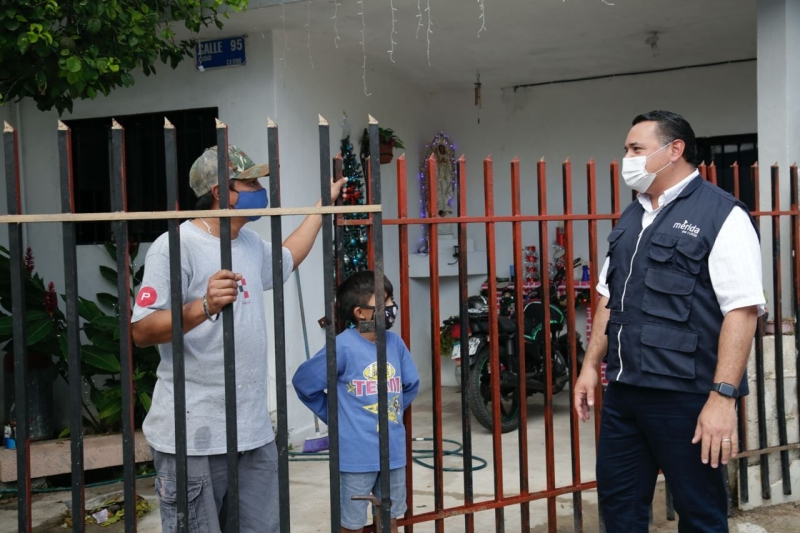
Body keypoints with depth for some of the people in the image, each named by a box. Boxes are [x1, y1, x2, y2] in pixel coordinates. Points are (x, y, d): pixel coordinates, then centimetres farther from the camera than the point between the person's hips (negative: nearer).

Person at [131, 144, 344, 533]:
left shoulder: (250, 242, 13)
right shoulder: (175, 246, -13)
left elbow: (285, 260, 36)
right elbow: (141, 332, -17)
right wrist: (204, 306, -31)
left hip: (255, 430, 8)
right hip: (193, 436, -8)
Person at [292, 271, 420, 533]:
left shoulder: (395, 343, 1)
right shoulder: (343, 347, -16)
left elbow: (411, 384, 16)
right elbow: (304, 383, -7)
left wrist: (393, 412, 10)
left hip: (393, 450, 5)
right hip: (357, 453, -5)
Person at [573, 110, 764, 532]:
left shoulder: (721, 215, -10)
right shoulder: (631, 218, 14)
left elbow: (742, 311, -16)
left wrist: (723, 396, -22)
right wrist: (591, 365, 16)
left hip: (685, 394, -7)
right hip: (623, 391, 7)